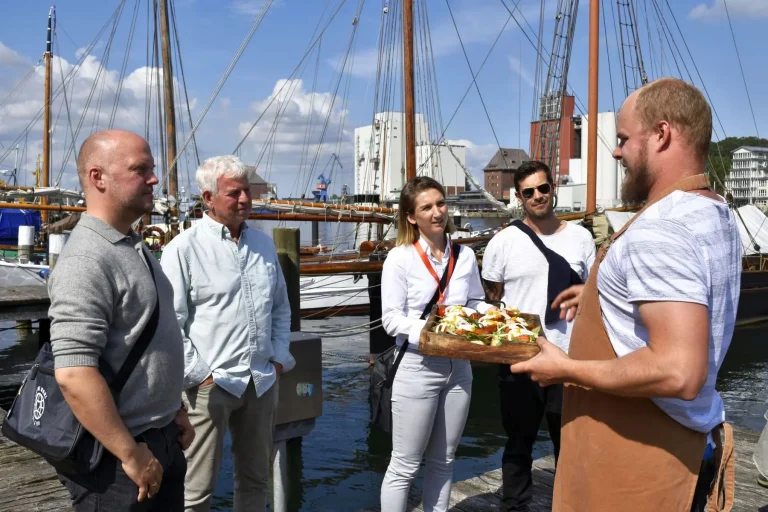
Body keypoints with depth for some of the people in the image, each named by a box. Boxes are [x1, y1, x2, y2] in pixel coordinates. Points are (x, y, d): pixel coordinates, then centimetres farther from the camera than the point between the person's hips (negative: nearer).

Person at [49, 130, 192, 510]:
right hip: (115, 456, -9)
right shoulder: (87, 260, -21)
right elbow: (74, 374, -28)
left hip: (162, 440, 9)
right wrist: (131, 455, -22)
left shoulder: (133, 247, 9)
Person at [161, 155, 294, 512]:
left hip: (262, 382, 6)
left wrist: (279, 355, 10)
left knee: (255, 479, 18)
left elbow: (281, 306, 19)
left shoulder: (263, 244, 10)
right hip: (210, 384, -6)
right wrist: (197, 373, -13)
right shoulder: (184, 249, -9)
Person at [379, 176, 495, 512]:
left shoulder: (465, 255, 5)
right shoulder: (400, 258, -9)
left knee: (443, 461, 17)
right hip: (417, 368, -5)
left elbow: (475, 303, 13)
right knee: (405, 465, 3)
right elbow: (391, 319, -11)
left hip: (458, 366, 5)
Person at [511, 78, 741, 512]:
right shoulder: (719, 217, 7)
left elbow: (678, 373, -33)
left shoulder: (657, 233, -26)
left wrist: (566, 369, -22)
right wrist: (606, 296, 21)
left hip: (637, 458, -10)